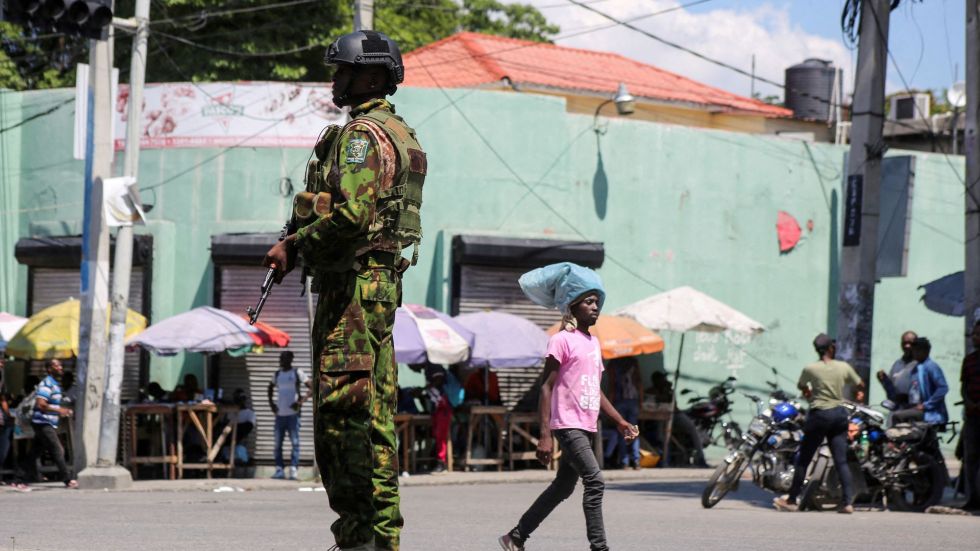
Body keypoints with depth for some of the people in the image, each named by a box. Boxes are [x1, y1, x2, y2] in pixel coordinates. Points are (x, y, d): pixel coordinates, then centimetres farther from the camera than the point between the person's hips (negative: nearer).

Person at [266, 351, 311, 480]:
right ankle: (279, 470, 9)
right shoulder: (277, 374, 13)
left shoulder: (297, 373, -3)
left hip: (293, 413, -6)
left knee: (295, 442, -7)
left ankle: (294, 469, -8)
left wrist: (301, 401, -17)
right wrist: (271, 402, 15)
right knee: (277, 443, 5)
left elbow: (311, 388, -6)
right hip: (280, 414, 6)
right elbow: (271, 388, 31)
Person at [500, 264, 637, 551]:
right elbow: (547, 388, -12)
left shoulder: (594, 342, 17)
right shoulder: (562, 340, -9)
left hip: (586, 428, 9)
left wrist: (620, 422, 18)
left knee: (563, 487, 13)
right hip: (568, 426, -9)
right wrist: (545, 435, -17)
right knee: (595, 482, -16)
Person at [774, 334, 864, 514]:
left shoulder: (810, 369, -7)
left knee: (803, 460, 6)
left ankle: (792, 501, 11)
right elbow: (860, 385, 14)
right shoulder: (844, 367, -1)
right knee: (841, 462, 3)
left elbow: (800, 386, 14)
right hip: (840, 414, 3)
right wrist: (859, 393, 36)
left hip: (819, 415, -3)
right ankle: (848, 501, -6)